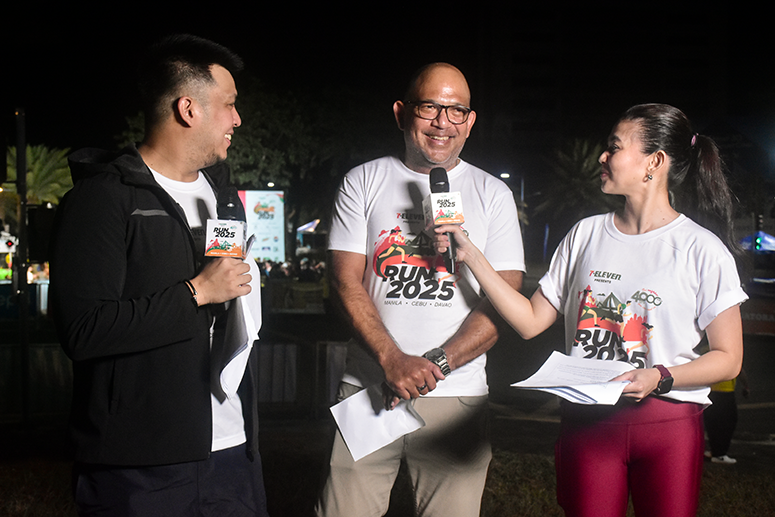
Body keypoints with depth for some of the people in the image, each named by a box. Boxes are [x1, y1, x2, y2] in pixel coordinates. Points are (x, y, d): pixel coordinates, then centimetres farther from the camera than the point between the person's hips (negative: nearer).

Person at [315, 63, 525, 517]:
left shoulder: (493, 194, 8)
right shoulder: (364, 182, 8)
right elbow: (346, 281, 0)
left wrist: (435, 364, -13)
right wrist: (393, 360, -15)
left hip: (455, 395, 0)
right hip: (368, 389, 0)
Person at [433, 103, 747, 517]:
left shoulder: (702, 249, -3)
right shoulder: (586, 235, 9)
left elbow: (728, 358, -2)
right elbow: (530, 321, 9)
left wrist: (659, 377, -18)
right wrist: (470, 254, 3)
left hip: (669, 425, -2)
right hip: (588, 421, 3)